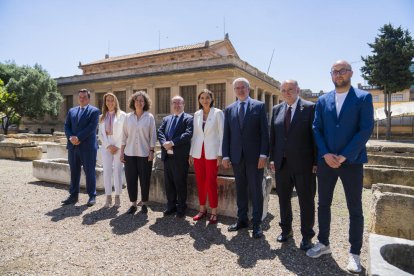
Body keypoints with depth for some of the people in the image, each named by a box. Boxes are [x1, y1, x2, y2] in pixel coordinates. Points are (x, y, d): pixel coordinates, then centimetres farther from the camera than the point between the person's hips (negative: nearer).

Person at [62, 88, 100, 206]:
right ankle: (73, 195, 20)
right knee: (74, 172, 10)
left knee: (89, 172, 1)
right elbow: (66, 126, 10)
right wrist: (71, 137, -8)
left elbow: (91, 127, -11)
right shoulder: (71, 111, 17)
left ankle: (92, 196, 10)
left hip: (88, 146, -5)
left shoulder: (94, 111, 0)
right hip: (73, 146, 5)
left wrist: (78, 138, -15)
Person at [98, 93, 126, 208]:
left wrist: (117, 146, -8)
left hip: (119, 147, -3)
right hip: (106, 147, 3)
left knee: (117, 172, -1)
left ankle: (117, 197, 8)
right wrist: (108, 146, -5)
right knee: (106, 172, 2)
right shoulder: (102, 117, 13)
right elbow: (100, 133, 8)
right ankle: (108, 197, 10)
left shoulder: (122, 115, 1)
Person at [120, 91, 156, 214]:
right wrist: (121, 152, 4)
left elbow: (153, 136, 0)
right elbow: (124, 135, 8)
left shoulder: (149, 117, 1)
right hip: (130, 153, 2)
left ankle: (144, 203, 20)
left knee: (145, 180, 4)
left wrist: (151, 151, -5)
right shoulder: (128, 117, 7)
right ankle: (133, 204, 19)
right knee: (131, 179, 5)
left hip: (144, 153, -2)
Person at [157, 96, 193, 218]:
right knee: (168, 183, 12)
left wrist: (172, 143, -19)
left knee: (180, 183, 3)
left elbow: (188, 134, -14)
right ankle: (171, 206, 27)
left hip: (180, 156, -5)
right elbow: (160, 132, 7)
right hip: (167, 156, 6)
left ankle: (181, 208, 18)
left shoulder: (188, 118, -1)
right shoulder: (166, 119, 18)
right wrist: (164, 143, -13)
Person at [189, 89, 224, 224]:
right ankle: (202, 209, 23)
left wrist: (220, 154, -10)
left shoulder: (218, 113, -3)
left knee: (211, 182, -3)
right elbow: (194, 134, 11)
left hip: (212, 152, -4)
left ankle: (214, 212, 11)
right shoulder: (196, 114, 10)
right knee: (200, 182, 9)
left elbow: (222, 134, -5)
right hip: (198, 152, 4)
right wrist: (191, 153, 8)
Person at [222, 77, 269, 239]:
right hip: (236, 156, 3)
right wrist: (225, 155, 2)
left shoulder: (259, 106, 2)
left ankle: (256, 224, 14)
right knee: (240, 189, 12)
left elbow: (264, 132, -3)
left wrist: (263, 154, -10)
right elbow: (226, 134, 8)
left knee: (256, 190, 3)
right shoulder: (229, 109, 10)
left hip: (254, 156, -3)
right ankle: (242, 219, 25)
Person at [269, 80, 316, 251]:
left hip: (303, 164, -4)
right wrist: (272, 158, 5)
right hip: (282, 163, 5)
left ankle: (307, 236, 24)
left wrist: (316, 161, -10)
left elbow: (315, 135, -7)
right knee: (283, 198, 15)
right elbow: (273, 135, 9)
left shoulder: (310, 108, -5)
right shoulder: (276, 109, 9)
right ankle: (286, 229, 34)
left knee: (306, 201, 8)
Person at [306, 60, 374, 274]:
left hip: (351, 162, -3)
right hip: (326, 161, 3)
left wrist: (344, 156, -15)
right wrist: (325, 154, -9)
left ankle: (354, 253, 22)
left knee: (355, 209, 6)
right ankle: (323, 243, 28)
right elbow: (316, 129, 4)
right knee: (323, 204, 11)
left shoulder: (363, 97, 0)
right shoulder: (322, 100, 9)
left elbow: (366, 129, -9)